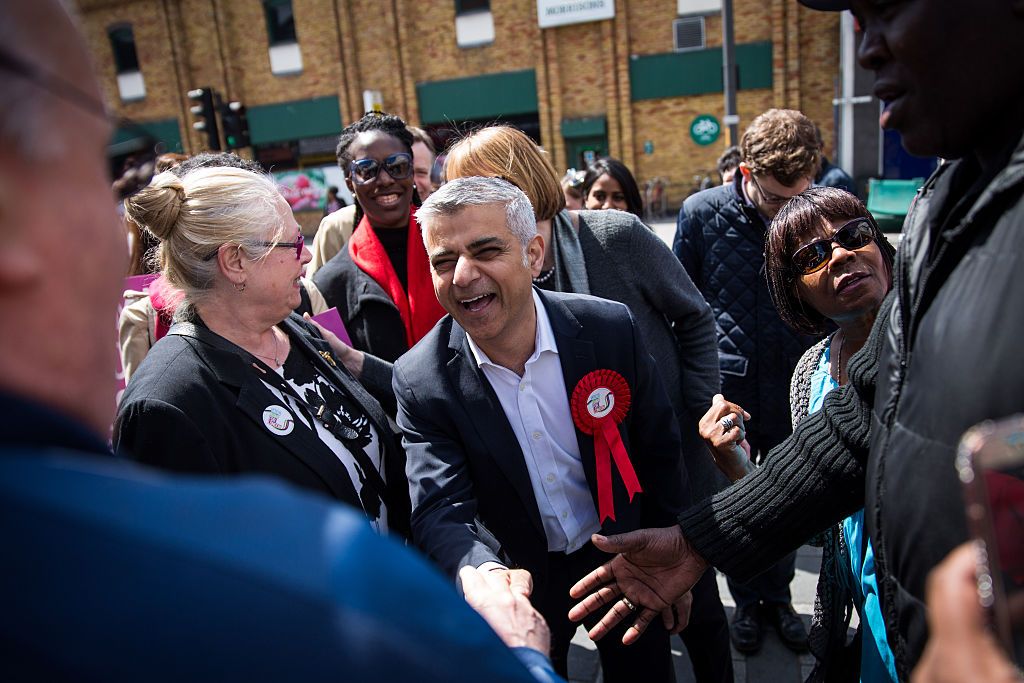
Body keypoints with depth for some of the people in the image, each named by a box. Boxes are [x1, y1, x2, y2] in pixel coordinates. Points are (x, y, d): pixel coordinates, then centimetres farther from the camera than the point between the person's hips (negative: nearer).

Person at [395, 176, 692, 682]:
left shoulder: (611, 328, -20)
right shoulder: (420, 381, -21)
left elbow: (659, 454, -8)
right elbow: (438, 509, -26)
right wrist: (483, 573, -47)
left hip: (625, 559, 1)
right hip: (522, 582, 0)